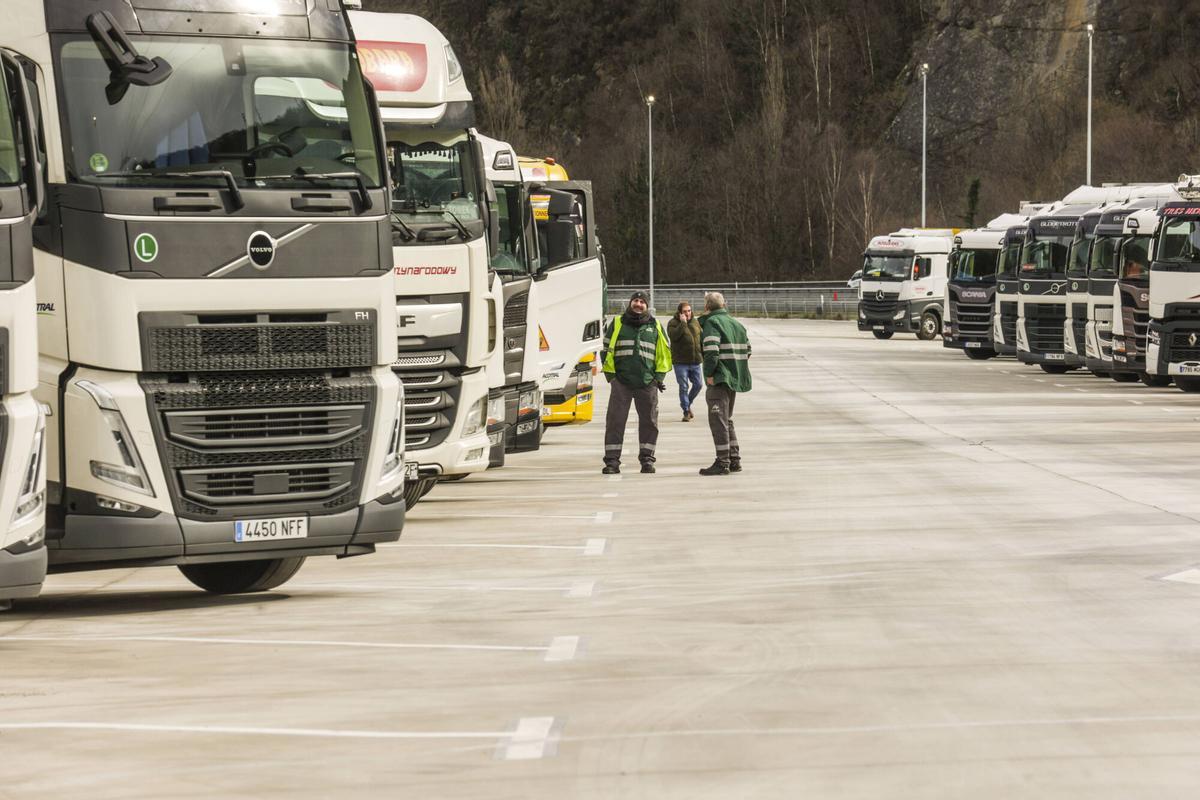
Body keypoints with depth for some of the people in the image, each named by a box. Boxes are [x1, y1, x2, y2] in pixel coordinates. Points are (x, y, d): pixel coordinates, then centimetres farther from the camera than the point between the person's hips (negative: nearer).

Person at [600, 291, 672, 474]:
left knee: (649, 421, 4)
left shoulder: (655, 327, 9)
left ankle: (647, 459, 13)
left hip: (647, 383, 1)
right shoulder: (617, 324, 6)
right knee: (615, 421, -4)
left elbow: (664, 352, 15)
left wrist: (660, 376, 6)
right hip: (621, 381, -1)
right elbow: (606, 350, 9)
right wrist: (610, 374, 2)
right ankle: (612, 460, -1)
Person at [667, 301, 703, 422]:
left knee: (698, 384, 7)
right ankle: (686, 411, 6)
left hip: (695, 361, 5)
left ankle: (688, 404, 30)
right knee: (684, 387, -2)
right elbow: (673, 336, -25)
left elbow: (702, 336, 21)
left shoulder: (695, 322, 11)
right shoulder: (673, 323, -6)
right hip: (681, 362, -5)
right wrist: (683, 323, -24)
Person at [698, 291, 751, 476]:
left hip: (719, 380, -8)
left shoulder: (711, 323, -10)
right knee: (727, 420, 19)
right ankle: (735, 460, 20)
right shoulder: (736, 324, 16)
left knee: (718, 421, -6)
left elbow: (711, 351, -21)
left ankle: (722, 462, -8)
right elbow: (747, 350, 16)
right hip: (735, 379, 8)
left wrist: (709, 374, -15)